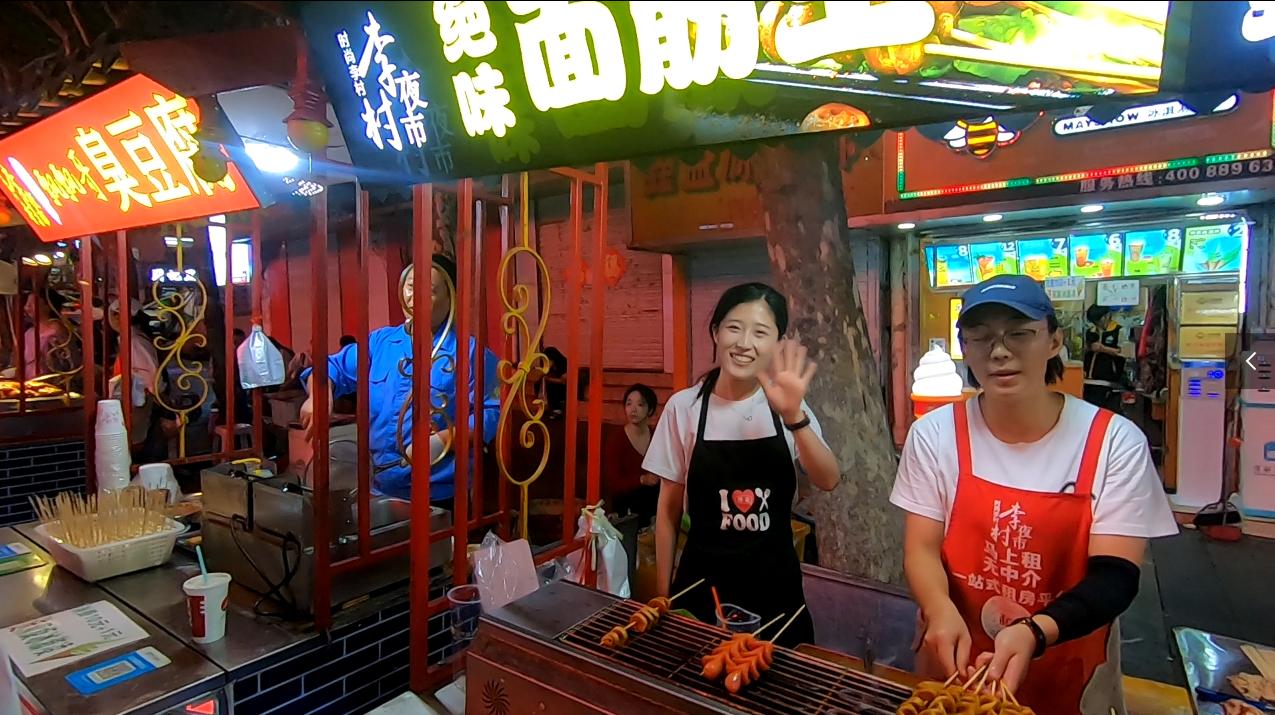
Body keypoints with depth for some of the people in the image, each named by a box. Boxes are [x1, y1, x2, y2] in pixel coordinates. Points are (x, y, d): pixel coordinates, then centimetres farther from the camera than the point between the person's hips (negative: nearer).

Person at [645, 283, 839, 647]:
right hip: (703, 582, -1)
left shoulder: (788, 407, -4)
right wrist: (663, 593, 3)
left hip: (775, 583, 1)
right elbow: (669, 509, 0)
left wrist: (794, 416, -32)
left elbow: (828, 480, -17)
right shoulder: (684, 406, -8)